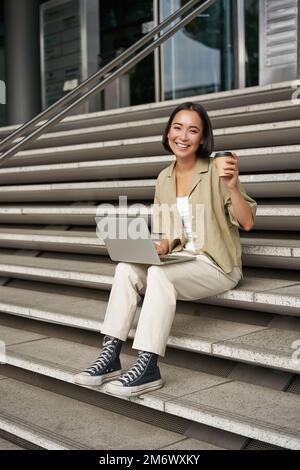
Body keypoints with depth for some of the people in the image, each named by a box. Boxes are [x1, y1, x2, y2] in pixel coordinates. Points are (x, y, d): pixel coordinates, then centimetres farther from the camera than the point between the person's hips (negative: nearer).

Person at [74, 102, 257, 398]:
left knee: (160, 274, -32)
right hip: (181, 260, 5)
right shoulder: (164, 178, 9)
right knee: (126, 268, -20)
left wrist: (232, 186, -26)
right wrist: (160, 248, -8)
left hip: (217, 265, -5)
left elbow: (247, 223, -11)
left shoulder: (216, 172, -8)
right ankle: (110, 356, -19)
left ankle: (147, 368, -27)